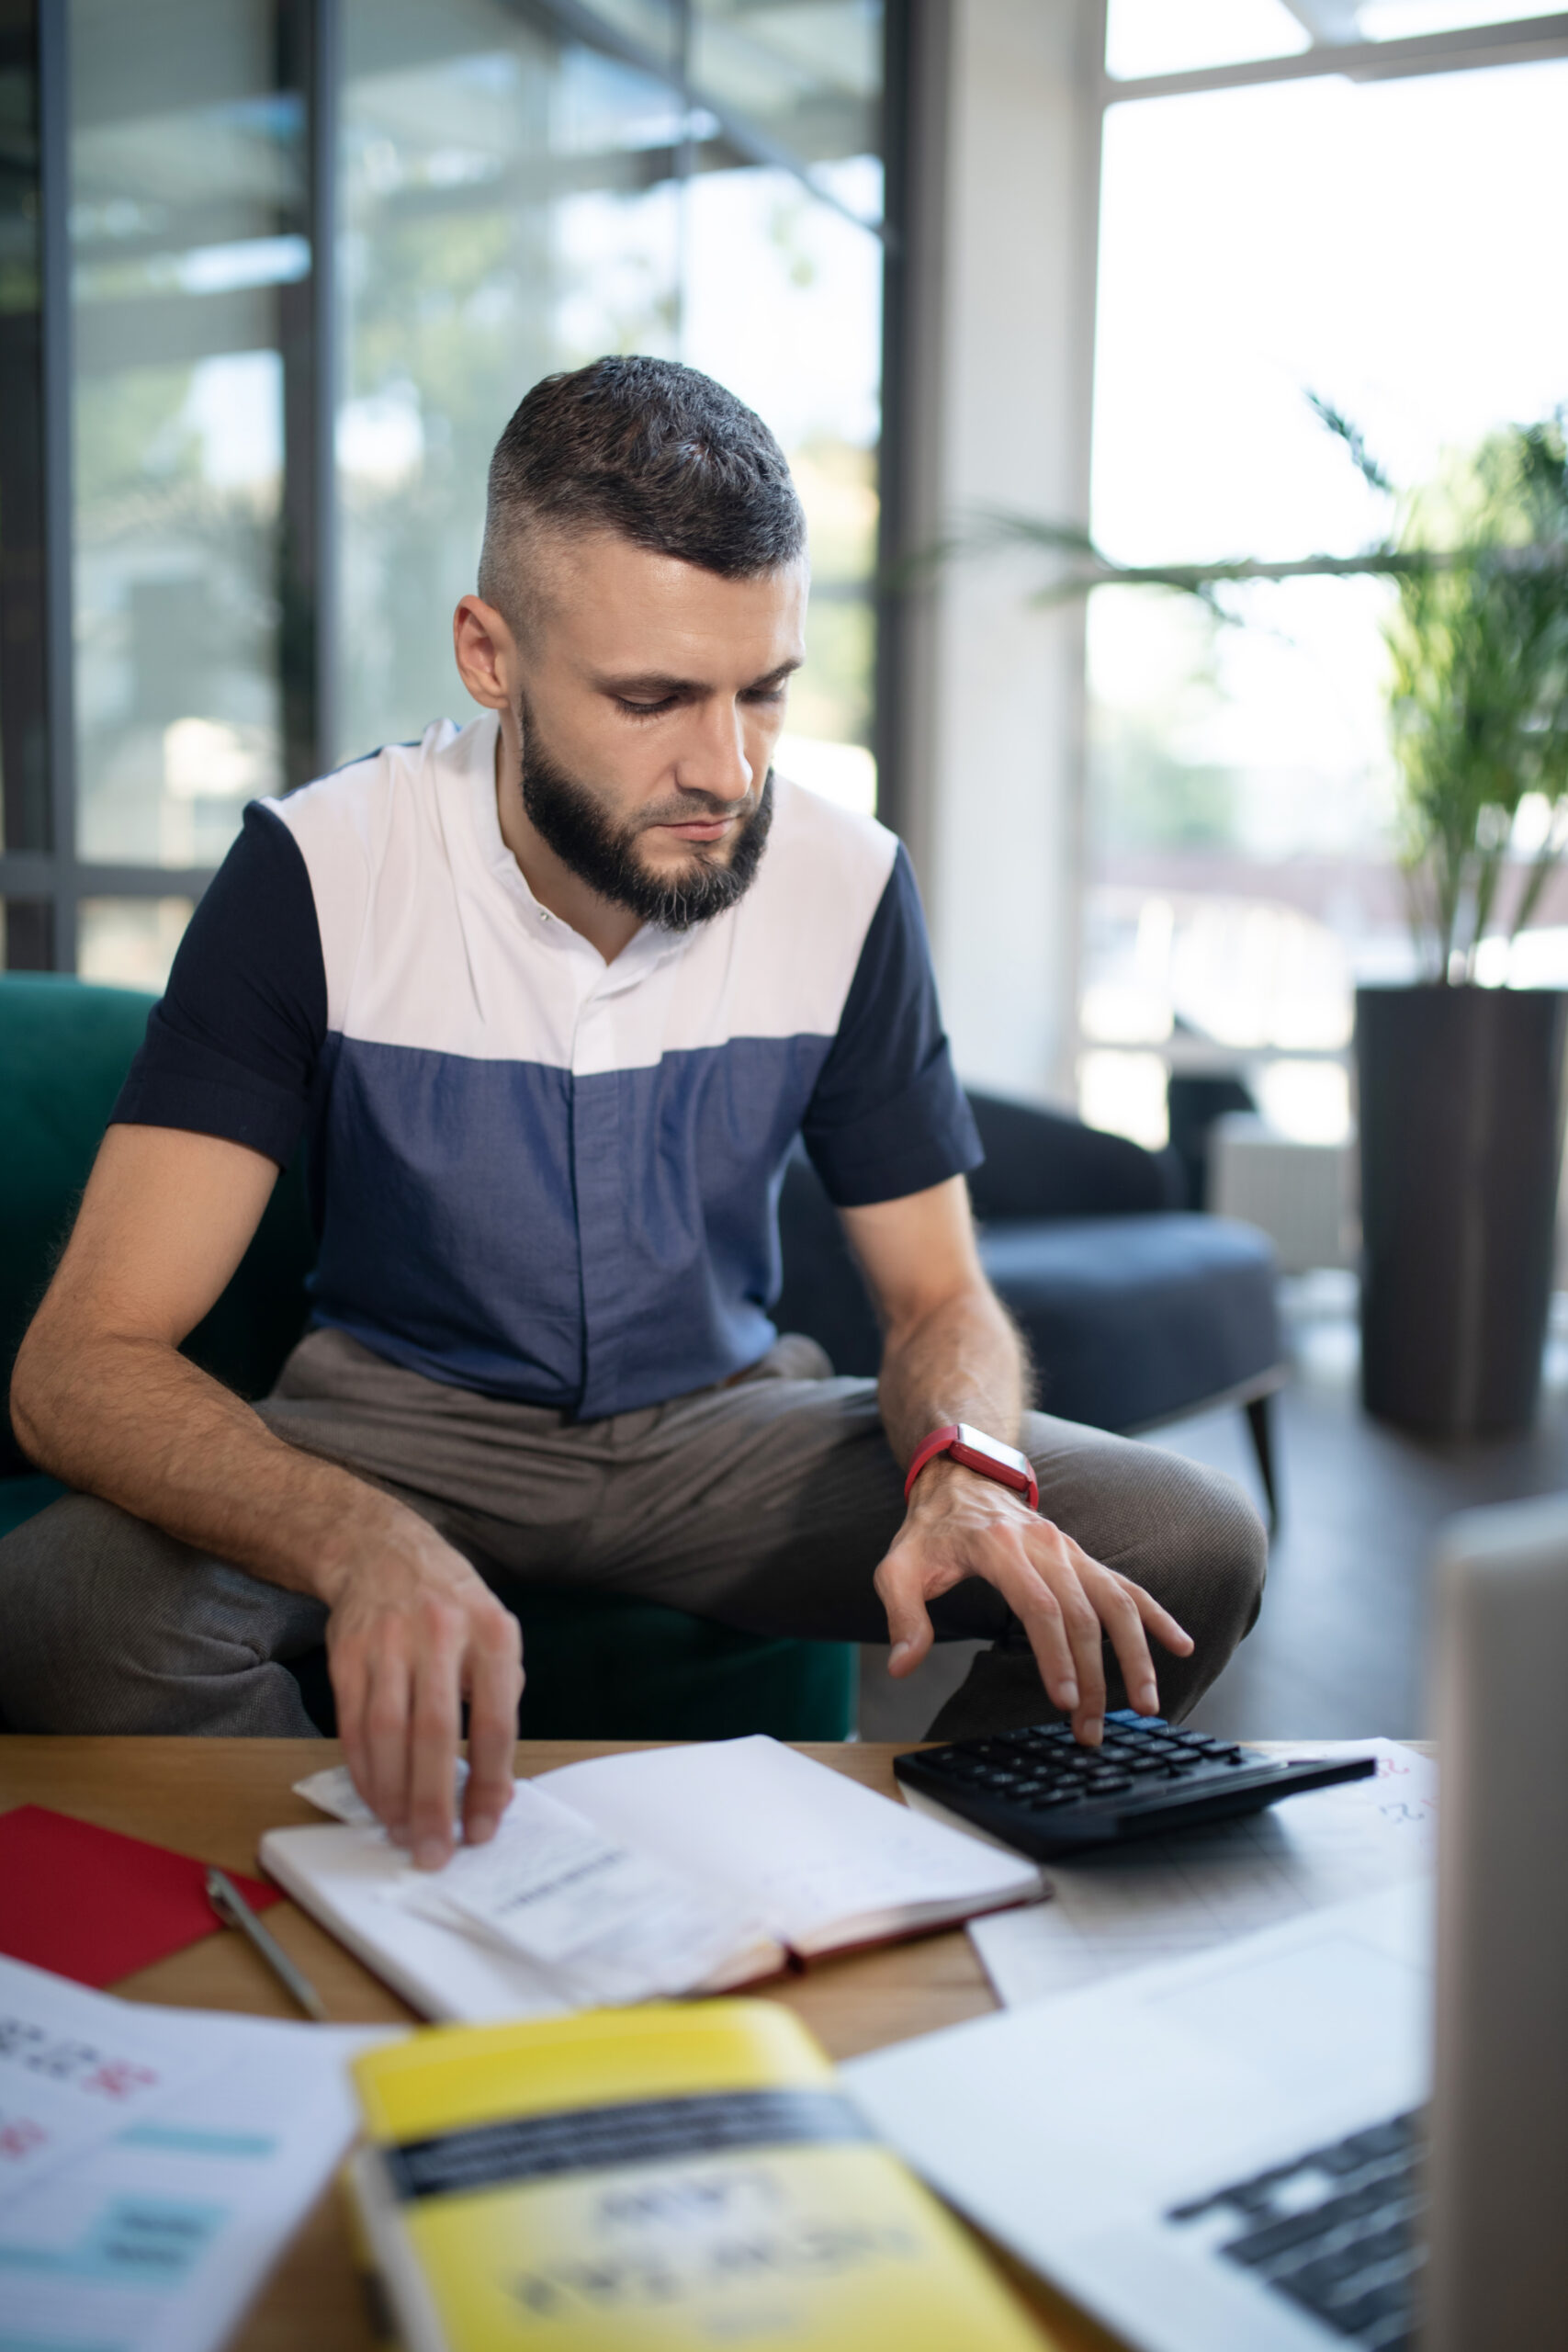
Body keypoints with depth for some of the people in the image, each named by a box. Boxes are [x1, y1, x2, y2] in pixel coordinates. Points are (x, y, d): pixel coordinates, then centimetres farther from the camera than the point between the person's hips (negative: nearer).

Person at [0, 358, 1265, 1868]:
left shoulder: (847, 883, -11)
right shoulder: (316, 875, -19)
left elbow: (941, 1301, -1)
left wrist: (965, 1470, -26)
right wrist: (364, 1544, -46)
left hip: (724, 1417, 3)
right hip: (399, 1420, -2)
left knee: (1186, 1551, -17)